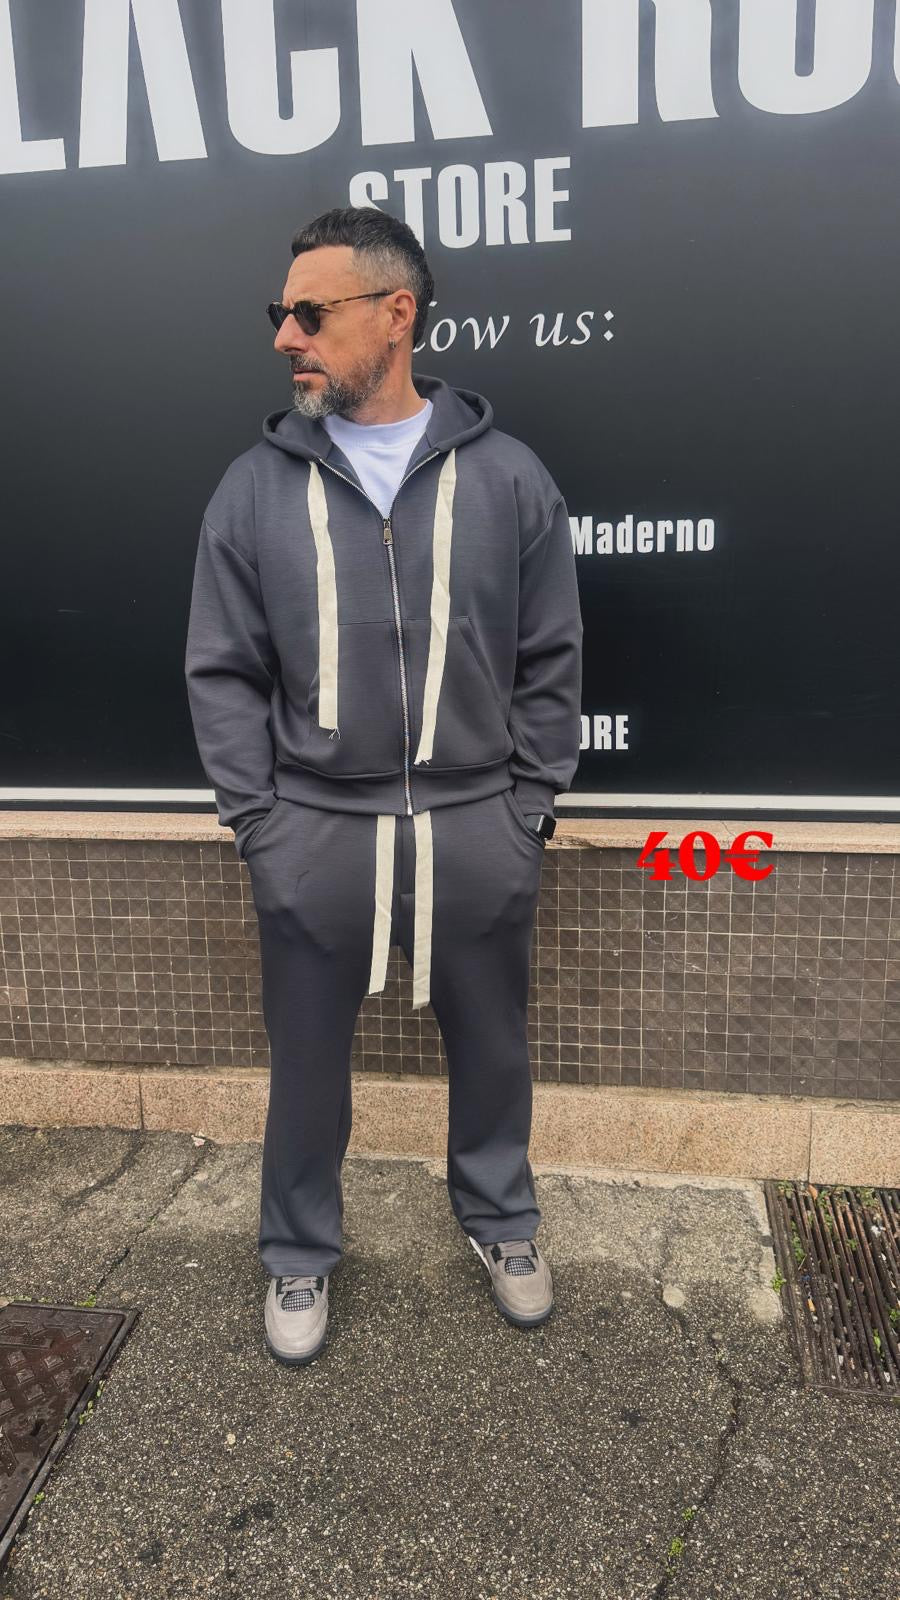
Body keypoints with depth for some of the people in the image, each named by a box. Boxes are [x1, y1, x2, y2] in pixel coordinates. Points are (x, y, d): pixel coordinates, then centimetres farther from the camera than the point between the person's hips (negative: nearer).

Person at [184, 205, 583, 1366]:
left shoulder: (507, 476, 0)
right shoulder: (255, 486, 1)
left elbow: (550, 663, 2)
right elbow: (222, 674, 2)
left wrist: (529, 809, -1)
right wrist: (256, 822, -4)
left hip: (476, 829, 0)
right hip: (312, 832, 1)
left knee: (490, 1047, 17)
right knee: (307, 1062, 14)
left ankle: (500, 1219, 44)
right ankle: (298, 1254, 39)